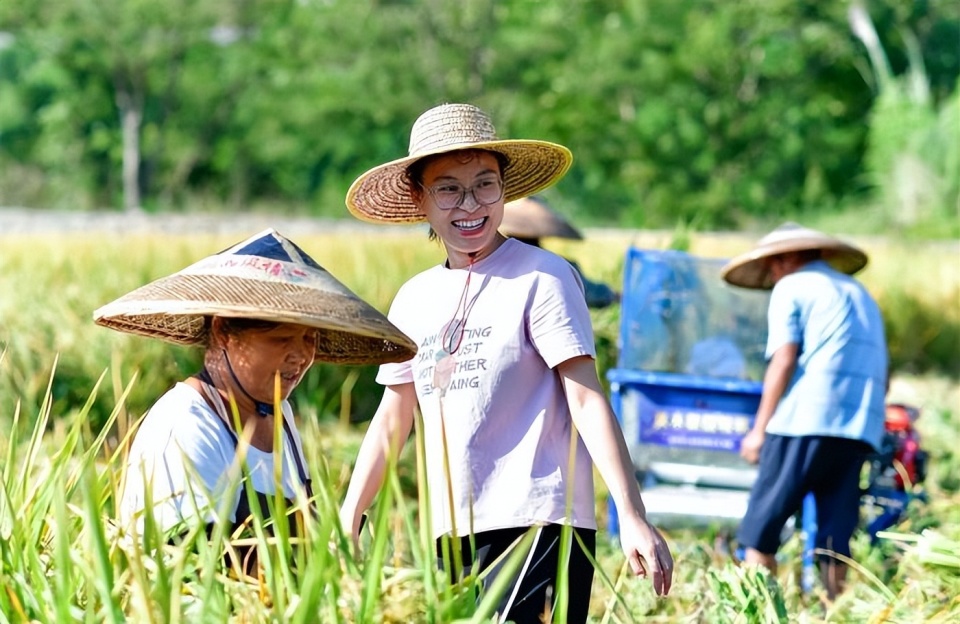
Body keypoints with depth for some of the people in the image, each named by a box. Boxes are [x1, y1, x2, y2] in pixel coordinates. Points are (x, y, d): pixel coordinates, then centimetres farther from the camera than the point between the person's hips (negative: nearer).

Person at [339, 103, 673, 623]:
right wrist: (347, 522, 18)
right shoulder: (414, 299, 14)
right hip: (453, 537, 6)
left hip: (538, 524, -6)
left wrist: (632, 517, -18)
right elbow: (392, 419, 21)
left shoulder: (540, 278, -5)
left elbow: (587, 399, -10)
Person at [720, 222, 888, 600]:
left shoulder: (792, 287, 5)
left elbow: (783, 361, -6)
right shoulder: (859, 294, 25)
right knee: (836, 534, 4)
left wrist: (759, 428, -3)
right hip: (863, 428, 6)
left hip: (806, 418, -6)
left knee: (762, 526, -3)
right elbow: (881, 377, 20)